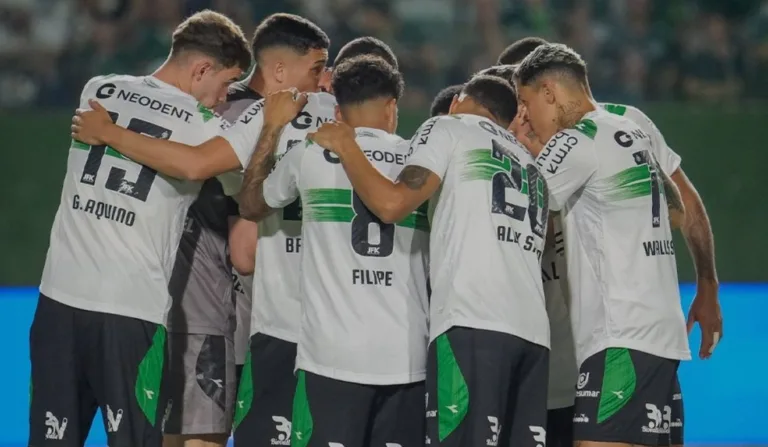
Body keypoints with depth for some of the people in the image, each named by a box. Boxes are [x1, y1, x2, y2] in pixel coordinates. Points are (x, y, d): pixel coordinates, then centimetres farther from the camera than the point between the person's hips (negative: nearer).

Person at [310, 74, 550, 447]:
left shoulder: (450, 128, 12)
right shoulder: (529, 164, 31)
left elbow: (392, 204, -2)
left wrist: (345, 147, 11)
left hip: (472, 323, -7)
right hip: (533, 331, 7)